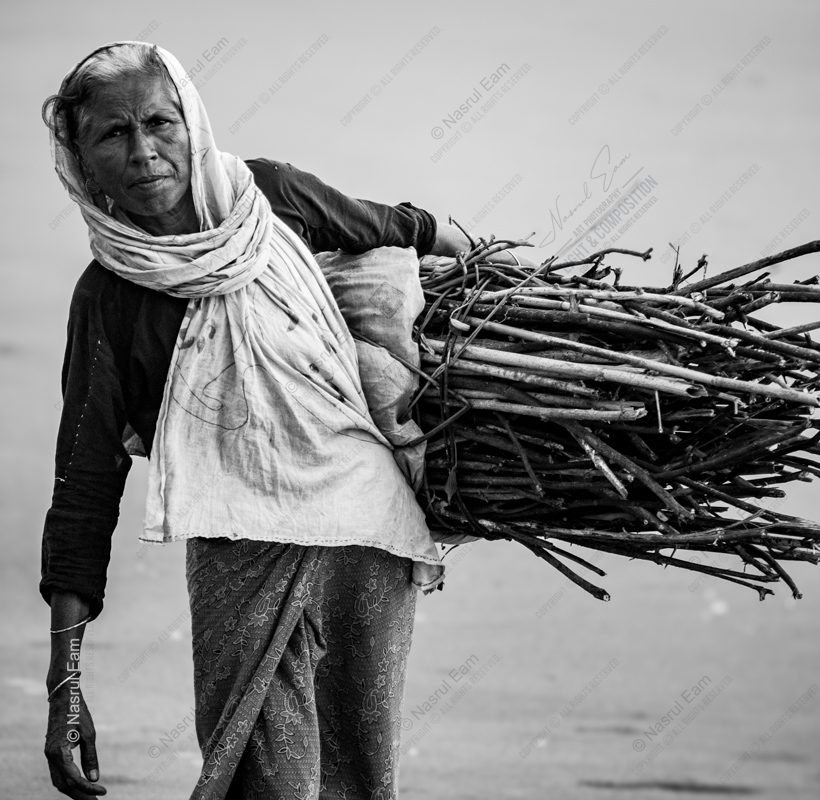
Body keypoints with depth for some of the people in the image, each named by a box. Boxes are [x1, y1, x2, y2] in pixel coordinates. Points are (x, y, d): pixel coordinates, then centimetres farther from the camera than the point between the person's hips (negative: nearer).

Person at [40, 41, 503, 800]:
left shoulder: (270, 195, 1)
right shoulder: (109, 299, -4)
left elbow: (396, 229, 21)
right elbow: (86, 485, -4)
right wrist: (65, 679, -10)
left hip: (372, 518, 3)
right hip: (245, 546, -2)